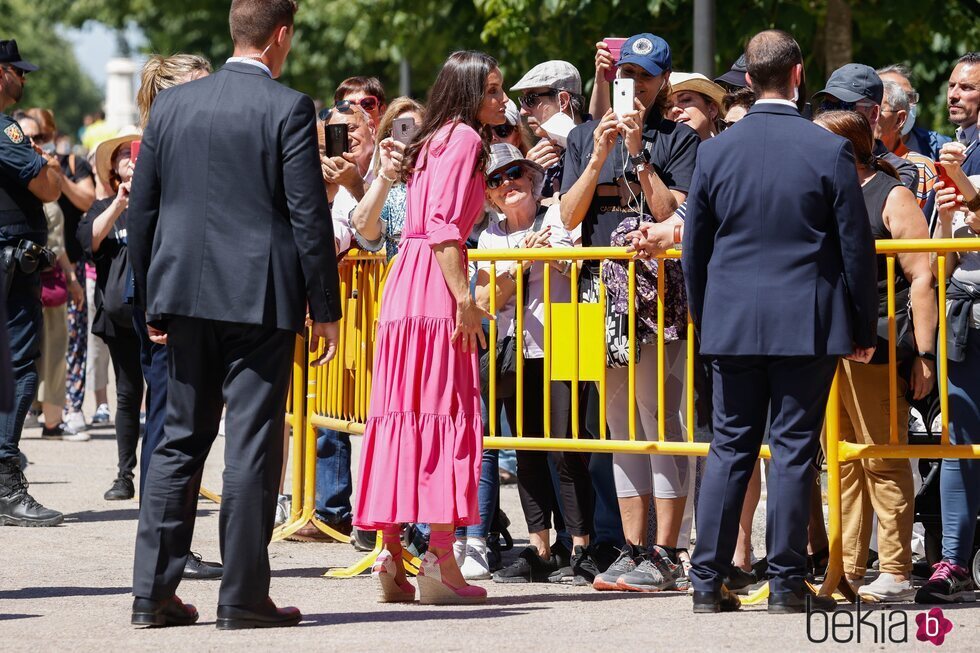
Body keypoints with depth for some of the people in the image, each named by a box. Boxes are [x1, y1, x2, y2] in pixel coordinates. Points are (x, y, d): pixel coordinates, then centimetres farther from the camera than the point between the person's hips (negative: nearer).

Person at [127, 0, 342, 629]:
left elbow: (143, 209, 10)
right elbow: (309, 215, -10)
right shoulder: (289, 108, -7)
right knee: (253, 444, 0)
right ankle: (243, 595, 1)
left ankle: (153, 591, 9)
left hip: (186, 294, 5)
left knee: (180, 440, 11)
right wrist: (325, 308, -3)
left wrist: (152, 302, 18)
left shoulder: (171, 104, 7)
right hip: (260, 296, -5)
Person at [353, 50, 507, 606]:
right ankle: (440, 562, -10)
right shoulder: (463, 137, -6)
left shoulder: (434, 140, 22)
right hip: (437, 285, -9)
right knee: (444, 414, -8)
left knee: (405, 414, 7)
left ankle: (392, 553, 7)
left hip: (405, 285, 9)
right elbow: (444, 226, -16)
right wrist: (464, 298, -20)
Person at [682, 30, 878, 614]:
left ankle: (709, 580, 6)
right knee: (795, 449, 2)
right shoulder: (830, 150, -7)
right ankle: (787, 582, 3)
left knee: (729, 449, 8)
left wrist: (704, 321, 19)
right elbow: (857, 247, -3)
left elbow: (694, 249, 8)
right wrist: (864, 329, 6)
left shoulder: (715, 152, 2)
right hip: (808, 324, -3)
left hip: (732, 323, 3)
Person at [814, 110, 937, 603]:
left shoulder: (891, 197, -2)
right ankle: (846, 571, 10)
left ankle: (896, 574, -4)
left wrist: (924, 354, -13)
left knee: (883, 463, -6)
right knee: (843, 465, 7)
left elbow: (921, 278, -7)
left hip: (877, 352, -7)